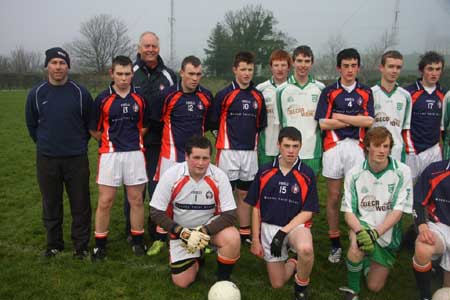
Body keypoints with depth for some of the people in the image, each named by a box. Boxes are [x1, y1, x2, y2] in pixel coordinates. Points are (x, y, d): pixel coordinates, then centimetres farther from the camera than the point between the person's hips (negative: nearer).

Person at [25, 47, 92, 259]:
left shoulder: (81, 93, -4)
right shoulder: (36, 93, 0)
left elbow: (90, 123, 7)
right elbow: (31, 124, 13)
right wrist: (44, 144, 14)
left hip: (76, 159, -1)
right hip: (46, 160, 2)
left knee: (80, 204, 4)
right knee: (51, 204, 12)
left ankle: (81, 246, 19)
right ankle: (54, 245, 29)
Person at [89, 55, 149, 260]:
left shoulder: (140, 98, 4)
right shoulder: (102, 99, -1)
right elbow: (94, 129, 5)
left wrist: (132, 140, 6)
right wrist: (110, 142, 7)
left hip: (135, 153, 2)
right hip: (110, 154, -1)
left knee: (136, 199, 8)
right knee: (105, 201, 1)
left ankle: (137, 240, 23)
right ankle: (100, 244, 16)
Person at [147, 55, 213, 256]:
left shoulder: (206, 96, 2)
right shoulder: (167, 95, -8)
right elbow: (155, 121, 1)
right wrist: (175, 136, 7)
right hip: (172, 154, -3)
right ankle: (160, 238, 14)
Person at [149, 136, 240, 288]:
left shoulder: (219, 176, -20)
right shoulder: (171, 175, -20)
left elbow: (229, 215, -19)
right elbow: (156, 212, -14)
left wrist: (204, 232, -31)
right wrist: (182, 232, -23)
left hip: (210, 226, 0)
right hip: (181, 231, 1)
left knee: (232, 238, -31)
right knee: (182, 282, -1)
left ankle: (223, 281, -4)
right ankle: (196, 257, 32)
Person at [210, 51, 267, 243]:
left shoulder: (258, 96, 8)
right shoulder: (224, 94, -5)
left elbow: (261, 124, 18)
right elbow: (214, 121, -1)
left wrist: (250, 135, 10)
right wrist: (228, 136, 5)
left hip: (250, 151, 4)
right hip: (228, 150, -4)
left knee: (244, 193, 13)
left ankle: (245, 232, 22)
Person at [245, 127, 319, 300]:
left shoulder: (307, 174, -8)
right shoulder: (264, 172, -3)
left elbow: (307, 212, -7)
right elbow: (256, 208, 3)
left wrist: (284, 231, -18)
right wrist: (255, 240, 1)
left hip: (296, 225, -2)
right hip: (269, 227, 2)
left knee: (306, 249, -36)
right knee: (277, 284, 5)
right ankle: (292, 264, 38)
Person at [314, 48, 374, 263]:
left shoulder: (366, 93, 10)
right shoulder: (328, 92, 6)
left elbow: (368, 121, -4)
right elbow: (323, 123, -4)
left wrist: (339, 116, -6)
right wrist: (355, 120, -2)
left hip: (356, 147, 1)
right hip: (333, 147, 0)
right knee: (333, 197, 4)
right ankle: (335, 244, 15)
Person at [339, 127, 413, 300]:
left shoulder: (402, 172, -13)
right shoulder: (354, 174, -9)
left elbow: (398, 211, -16)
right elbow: (348, 211, -9)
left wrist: (375, 233, -30)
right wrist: (360, 231, -30)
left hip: (388, 235, 1)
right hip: (362, 225, -1)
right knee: (358, 243, -36)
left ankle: (367, 259, 36)